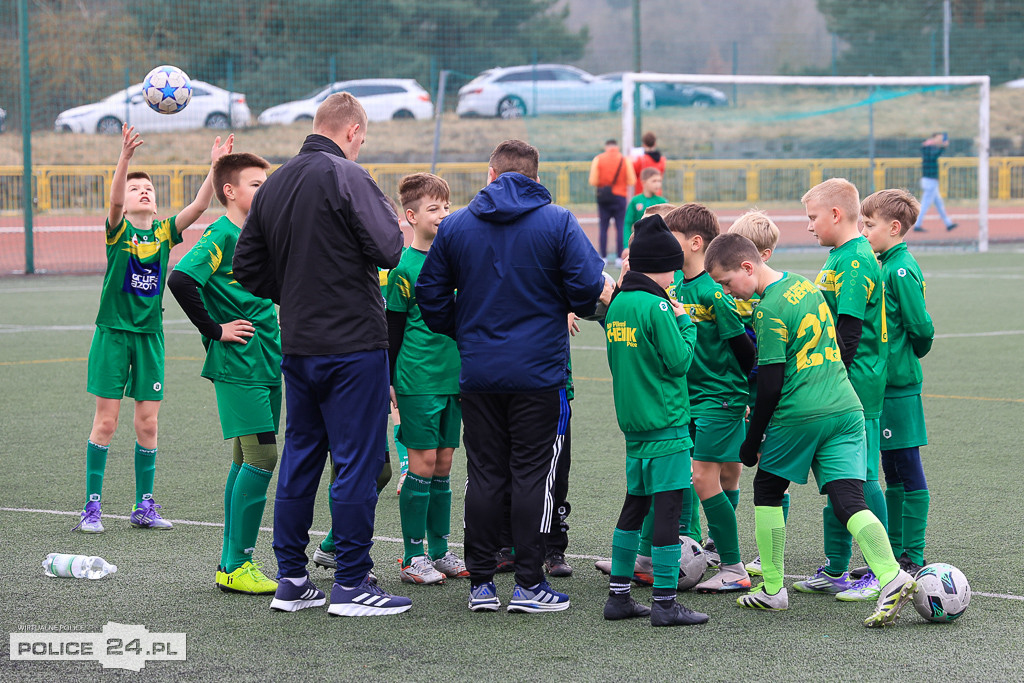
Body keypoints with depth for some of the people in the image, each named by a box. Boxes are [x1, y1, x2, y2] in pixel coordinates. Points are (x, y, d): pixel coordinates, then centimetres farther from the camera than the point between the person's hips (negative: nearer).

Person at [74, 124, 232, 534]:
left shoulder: (164, 232, 5)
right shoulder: (118, 230, -4)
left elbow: (199, 206, -8)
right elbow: (113, 199, -25)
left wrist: (215, 166, -21)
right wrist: (125, 158, -40)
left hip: (150, 334, 3)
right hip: (113, 331, -3)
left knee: (147, 424, 4)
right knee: (106, 422, -2)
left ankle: (144, 507, 13)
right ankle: (92, 505, 4)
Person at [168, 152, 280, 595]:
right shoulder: (221, 235, -11)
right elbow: (180, 280, -25)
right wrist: (214, 330, -18)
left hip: (265, 363, 9)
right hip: (238, 365, -9)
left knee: (246, 459, 10)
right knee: (261, 457, -12)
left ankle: (231, 562, 16)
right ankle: (237, 567, -8)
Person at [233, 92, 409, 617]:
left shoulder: (274, 184, 10)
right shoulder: (347, 177, -13)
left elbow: (247, 266, 13)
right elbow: (388, 250, -18)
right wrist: (389, 222, 2)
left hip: (296, 346, 7)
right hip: (353, 343, -7)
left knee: (299, 459, 13)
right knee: (357, 461, -2)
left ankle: (291, 580, 17)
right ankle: (351, 584, 0)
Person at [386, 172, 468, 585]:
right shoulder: (404, 267, -8)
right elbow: (392, 329, -6)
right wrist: (389, 382, -7)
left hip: (453, 376, 6)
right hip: (418, 380, -6)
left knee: (443, 465, 10)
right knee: (422, 464, -4)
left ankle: (439, 551, 17)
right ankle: (414, 558, 2)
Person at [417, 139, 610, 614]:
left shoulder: (454, 226, 4)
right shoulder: (557, 222, -5)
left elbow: (430, 294, 7)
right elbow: (588, 287, -11)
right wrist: (587, 305, 12)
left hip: (478, 373, 3)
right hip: (538, 372, -3)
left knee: (484, 476, 8)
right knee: (532, 474, 1)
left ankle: (480, 583, 10)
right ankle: (529, 584, 1)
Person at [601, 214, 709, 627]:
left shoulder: (617, 304, 9)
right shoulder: (656, 306, -15)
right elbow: (680, 360, -15)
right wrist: (685, 322, -1)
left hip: (632, 422, 8)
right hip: (665, 423, -8)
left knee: (635, 505, 17)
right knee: (667, 507, -5)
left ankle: (618, 596, 20)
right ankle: (665, 603, -5)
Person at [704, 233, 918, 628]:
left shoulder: (769, 310, -12)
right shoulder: (805, 285, 13)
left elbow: (771, 384, -12)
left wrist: (752, 441, -3)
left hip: (798, 415, -7)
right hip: (846, 409, 7)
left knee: (767, 490, 14)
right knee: (849, 501, -2)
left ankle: (772, 589, 19)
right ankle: (891, 578, -22)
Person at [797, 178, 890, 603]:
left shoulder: (855, 260, -15)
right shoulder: (842, 257, 15)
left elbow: (849, 331, -20)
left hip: (854, 388, -10)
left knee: (861, 480, -4)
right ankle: (835, 571, 21)